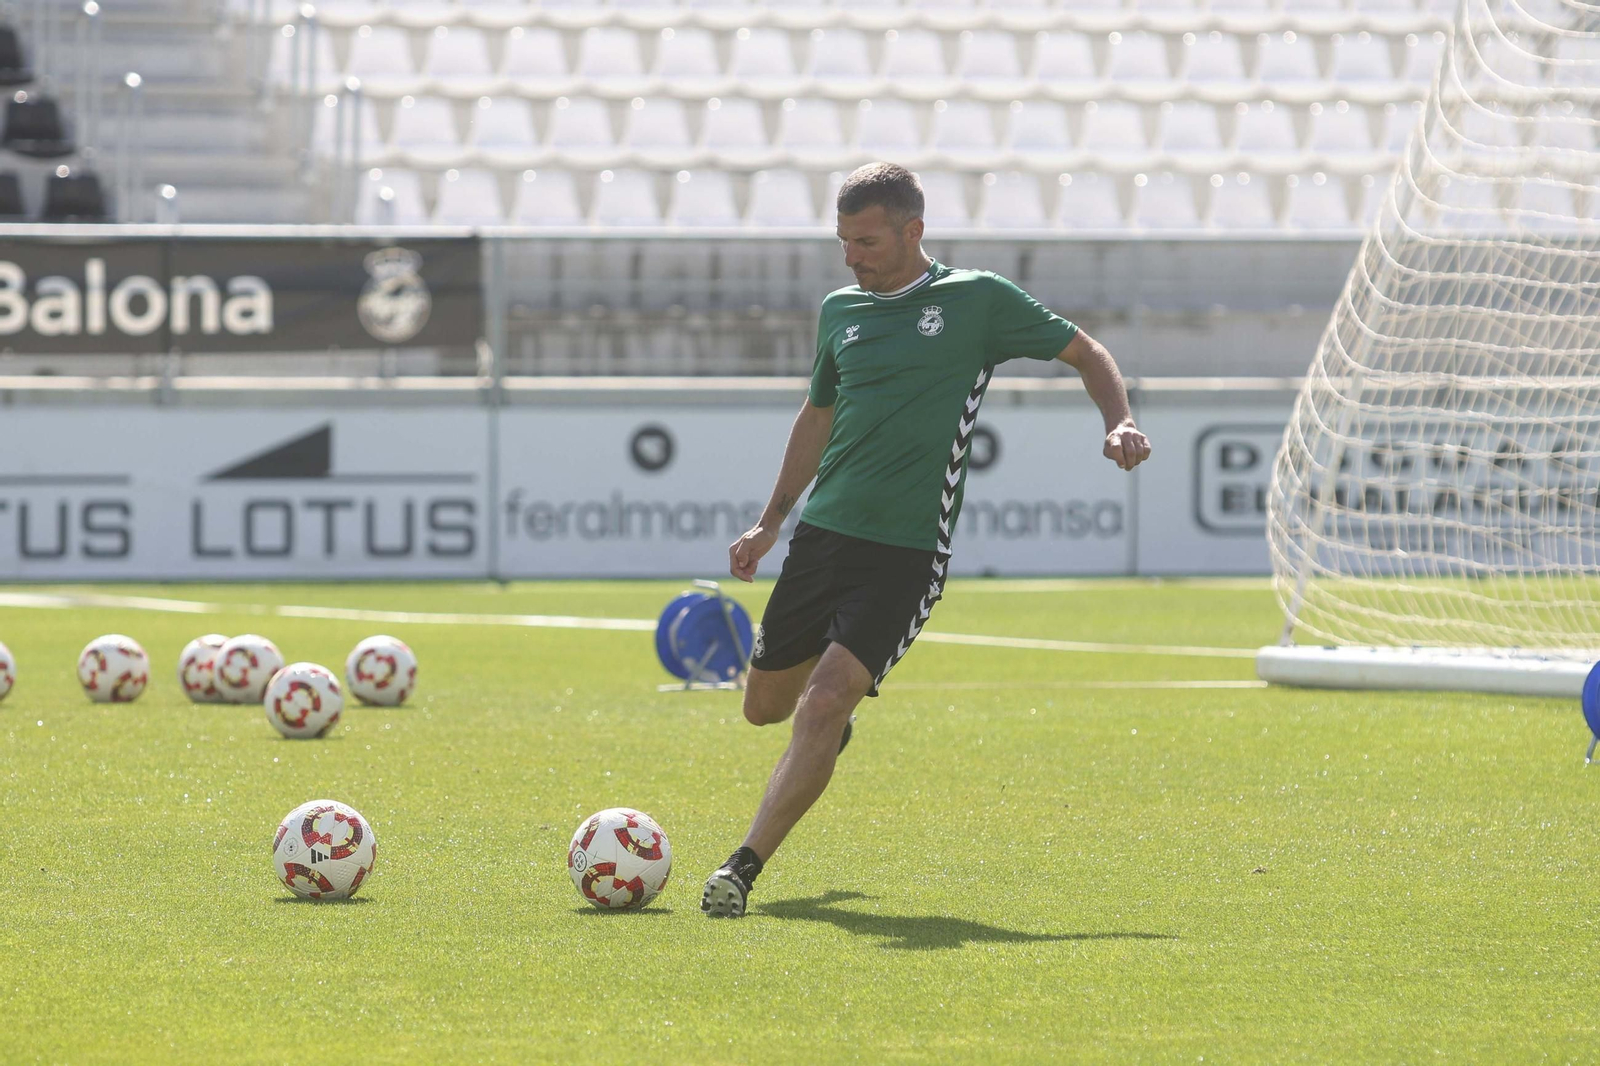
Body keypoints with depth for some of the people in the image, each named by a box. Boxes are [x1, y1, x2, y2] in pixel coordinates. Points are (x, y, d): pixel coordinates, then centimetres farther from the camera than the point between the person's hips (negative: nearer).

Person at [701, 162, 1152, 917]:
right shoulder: (840, 311, 11)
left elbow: (1085, 353, 8)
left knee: (822, 708, -20)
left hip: (907, 553, -5)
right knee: (766, 705, 13)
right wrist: (770, 523, 26)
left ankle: (744, 868, -19)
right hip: (822, 534, 6)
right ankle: (838, 720, 49)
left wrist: (1120, 423, -11)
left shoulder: (978, 301, -3)